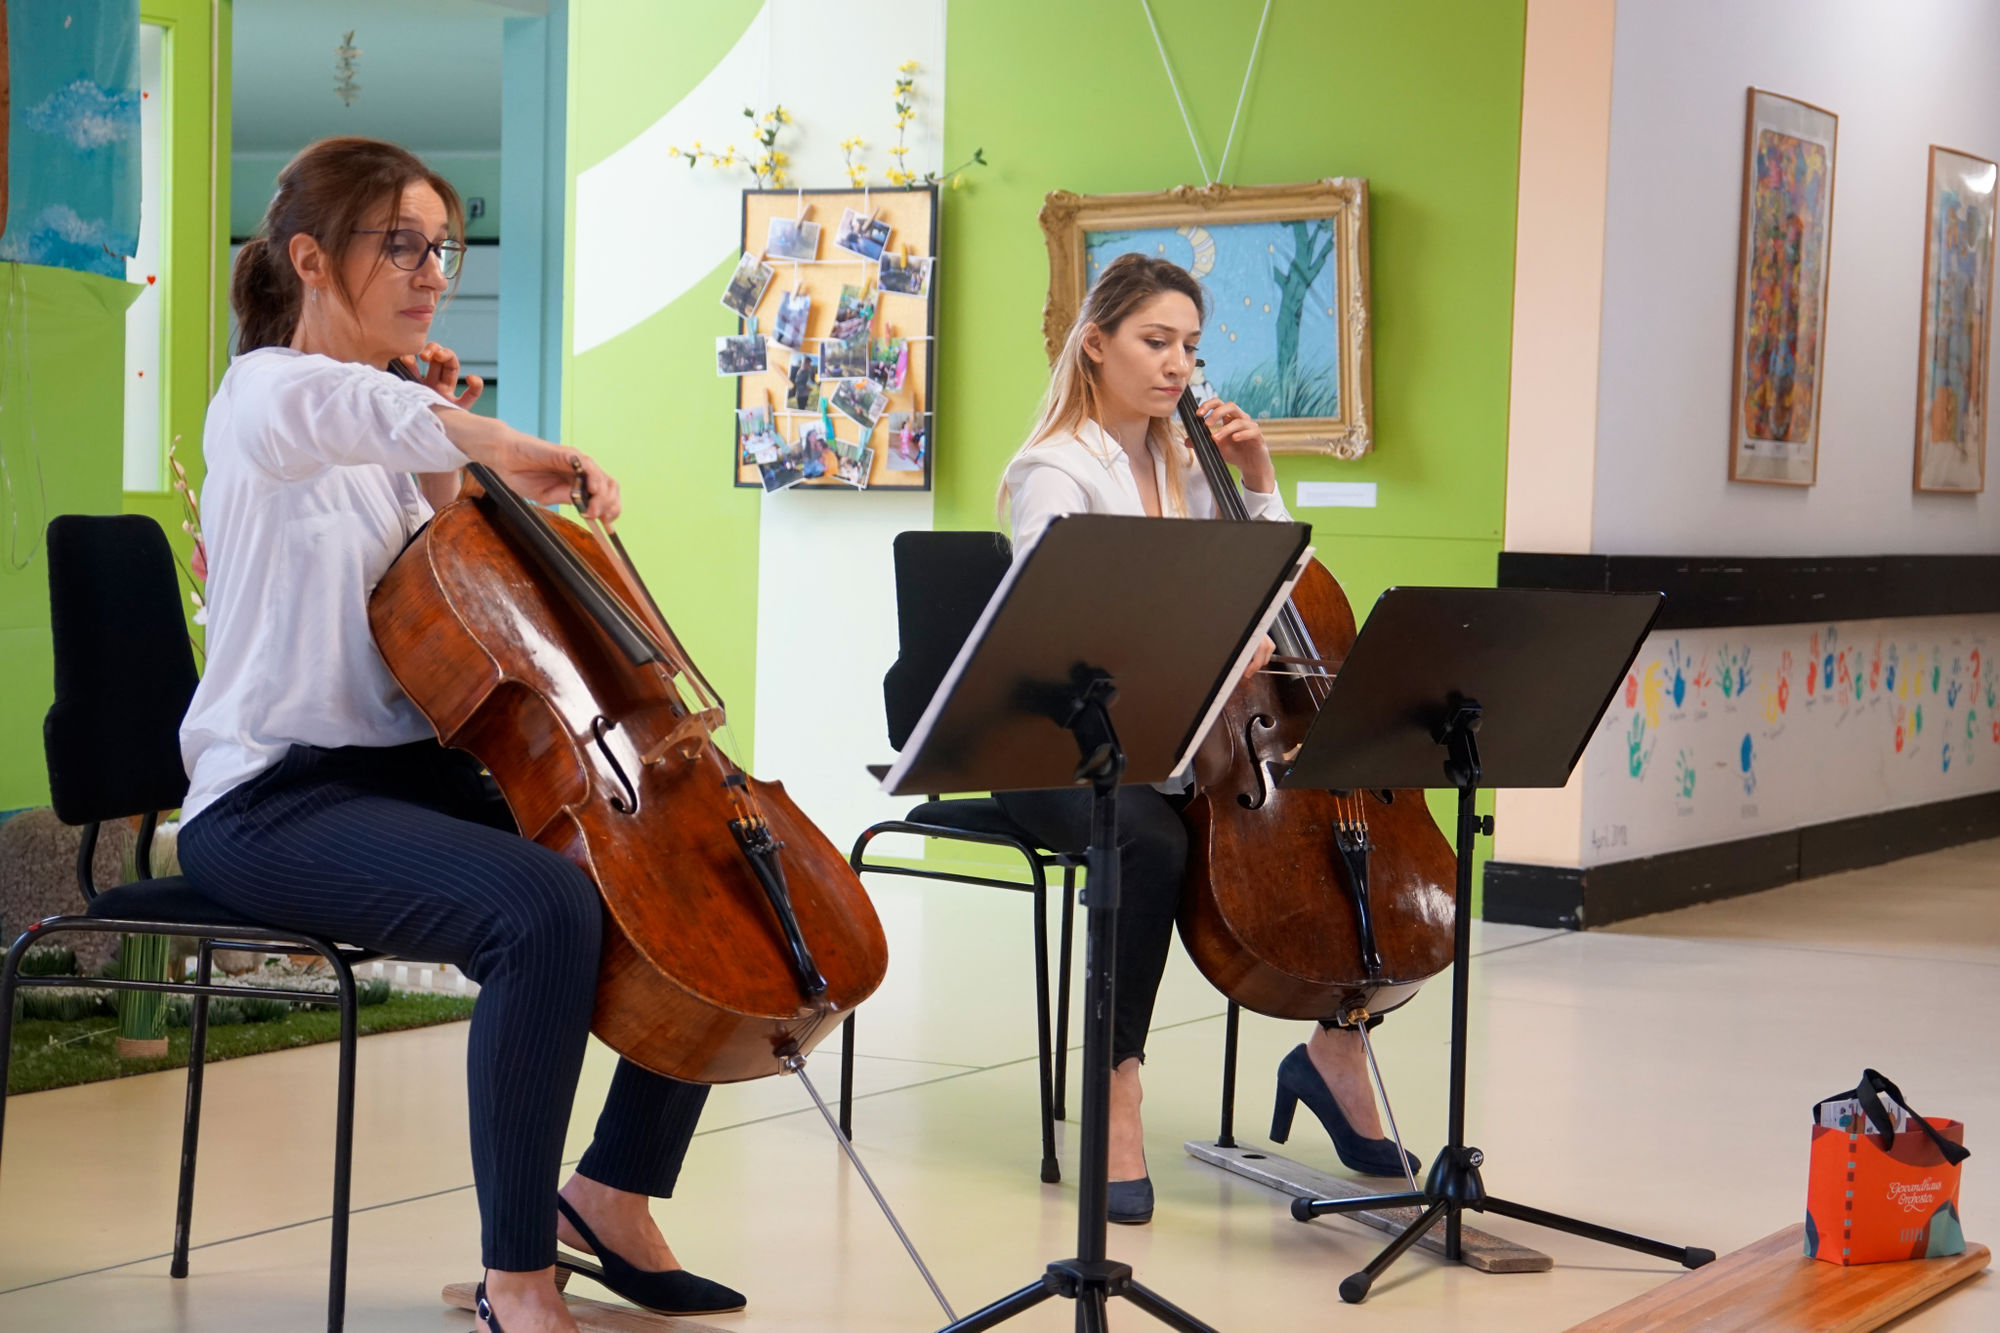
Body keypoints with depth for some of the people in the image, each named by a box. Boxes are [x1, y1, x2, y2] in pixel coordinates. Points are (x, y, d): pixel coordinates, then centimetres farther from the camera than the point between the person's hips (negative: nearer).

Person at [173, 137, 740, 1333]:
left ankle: (613, 1192, 11)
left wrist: (448, 475, 6)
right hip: (275, 797, -8)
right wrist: (503, 448, -37)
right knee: (545, 911, -34)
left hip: (418, 775, 9)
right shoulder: (263, 394, -7)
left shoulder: (395, 426, 18)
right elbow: (321, 404, -35)